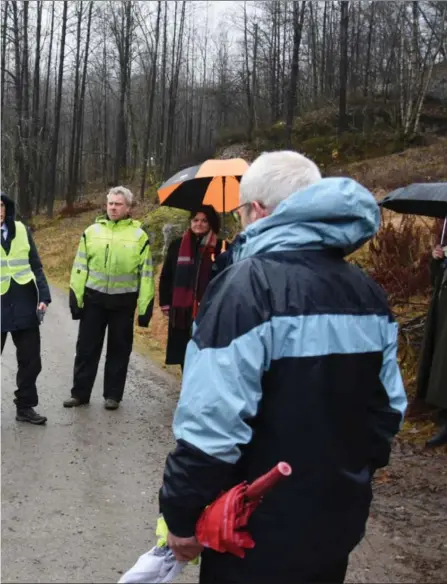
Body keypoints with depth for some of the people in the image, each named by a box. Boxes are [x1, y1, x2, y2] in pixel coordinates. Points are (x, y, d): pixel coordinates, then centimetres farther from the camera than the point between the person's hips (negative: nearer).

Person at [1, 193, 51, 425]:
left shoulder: (20, 230, 5)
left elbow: (35, 265, 7)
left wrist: (43, 296, -2)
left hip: (25, 305, 3)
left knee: (30, 359, 7)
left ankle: (25, 406, 22)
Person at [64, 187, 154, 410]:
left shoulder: (139, 236, -2)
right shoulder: (92, 231, 4)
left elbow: (146, 273, -1)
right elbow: (80, 266, 5)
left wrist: (145, 306, -5)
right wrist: (75, 296, 0)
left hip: (123, 301, -1)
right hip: (93, 298, 2)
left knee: (119, 350, 8)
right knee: (86, 348, 7)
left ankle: (112, 395, 20)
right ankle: (80, 393, 18)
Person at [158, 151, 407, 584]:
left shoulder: (247, 284, -20)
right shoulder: (368, 291, 3)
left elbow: (212, 423, -24)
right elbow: (388, 406, 9)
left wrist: (182, 515, -12)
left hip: (261, 531, -6)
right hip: (340, 518, 7)